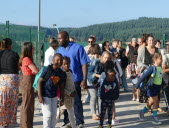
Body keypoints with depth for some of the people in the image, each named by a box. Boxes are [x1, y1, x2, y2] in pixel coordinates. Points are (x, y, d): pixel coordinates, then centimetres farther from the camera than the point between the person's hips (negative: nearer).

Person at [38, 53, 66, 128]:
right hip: (45, 96, -5)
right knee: (48, 114, -5)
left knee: (54, 114, 10)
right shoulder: (48, 69, -15)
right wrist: (40, 96, -17)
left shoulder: (62, 73, 1)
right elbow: (40, 82, -13)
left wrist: (62, 98, 8)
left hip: (54, 96, 5)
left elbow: (61, 87, 9)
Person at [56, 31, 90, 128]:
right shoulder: (59, 50, 10)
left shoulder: (78, 48, -6)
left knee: (76, 102, 1)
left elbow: (84, 64, -8)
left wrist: (84, 80, -14)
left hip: (75, 80, -5)